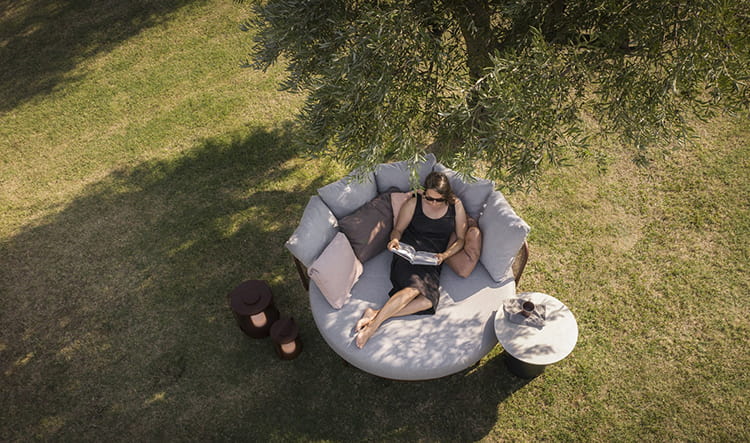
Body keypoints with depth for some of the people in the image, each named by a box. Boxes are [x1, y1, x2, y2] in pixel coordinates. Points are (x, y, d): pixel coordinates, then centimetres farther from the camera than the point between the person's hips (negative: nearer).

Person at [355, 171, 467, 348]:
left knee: (429, 300, -29)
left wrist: (444, 255, -6)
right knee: (414, 288, -36)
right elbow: (398, 229, 12)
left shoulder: (456, 206, 6)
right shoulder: (413, 204, 2)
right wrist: (394, 240, -12)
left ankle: (375, 314, -32)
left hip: (432, 263, 2)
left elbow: (460, 239, 12)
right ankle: (373, 325, -38)